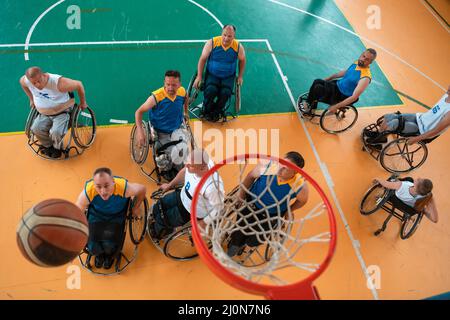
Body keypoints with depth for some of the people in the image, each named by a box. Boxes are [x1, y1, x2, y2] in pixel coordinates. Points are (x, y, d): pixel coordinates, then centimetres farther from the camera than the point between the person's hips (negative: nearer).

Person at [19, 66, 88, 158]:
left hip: (62, 113, -5)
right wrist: (31, 99, 15)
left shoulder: (58, 82, -31)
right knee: (36, 129, -19)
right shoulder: (25, 81, -14)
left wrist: (83, 103, -8)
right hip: (44, 114, 5)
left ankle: (57, 148, 8)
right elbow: (22, 82, 12)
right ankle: (48, 145, 12)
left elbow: (79, 85, -20)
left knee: (56, 132, -27)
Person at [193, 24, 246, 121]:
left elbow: (242, 60, 12)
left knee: (226, 93, -26)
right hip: (212, 75, -1)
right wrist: (199, 76, -5)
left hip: (229, 77, 1)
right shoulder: (211, 43, -13)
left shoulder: (238, 46, -9)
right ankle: (206, 111, 2)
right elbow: (203, 59, -2)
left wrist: (240, 76, 9)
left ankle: (216, 112, 4)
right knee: (210, 91, -28)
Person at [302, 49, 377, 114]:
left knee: (317, 88, -23)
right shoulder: (357, 63, -3)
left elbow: (354, 97, -29)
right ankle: (312, 108, 7)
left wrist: (336, 106, -31)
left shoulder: (365, 78, -28)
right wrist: (329, 78, 21)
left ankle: (308, 105, 5)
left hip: (342, 97, -8)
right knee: (317, 81, -4)